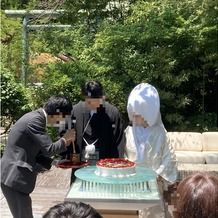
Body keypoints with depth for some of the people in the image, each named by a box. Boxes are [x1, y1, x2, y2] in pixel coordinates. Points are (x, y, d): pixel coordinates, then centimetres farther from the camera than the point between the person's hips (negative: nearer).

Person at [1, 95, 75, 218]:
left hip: (17, 176, 10)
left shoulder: (36, 118, 12)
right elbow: (49, 149, -20)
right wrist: (65, 139, -4)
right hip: (14, 177, -10)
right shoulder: (35, 120, -19)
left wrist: (53, 162, 11)